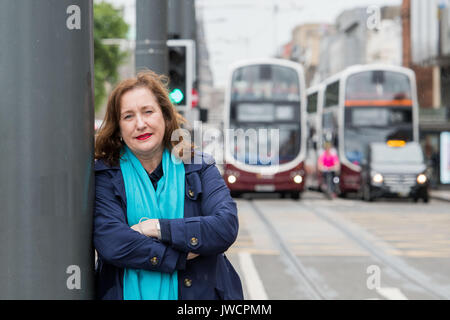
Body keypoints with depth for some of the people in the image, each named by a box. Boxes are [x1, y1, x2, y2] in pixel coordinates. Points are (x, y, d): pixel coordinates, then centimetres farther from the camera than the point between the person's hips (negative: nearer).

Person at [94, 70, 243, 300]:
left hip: (199, 292, 1)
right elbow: (110, 243, -10)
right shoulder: (104, 175, 3)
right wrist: (182, 256, -11)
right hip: (129, 294, -1)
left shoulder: (199, 167, 9)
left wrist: (158, 228, -10)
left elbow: (227, 227, -4)